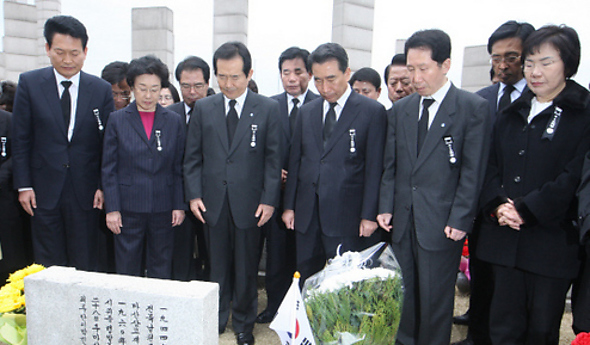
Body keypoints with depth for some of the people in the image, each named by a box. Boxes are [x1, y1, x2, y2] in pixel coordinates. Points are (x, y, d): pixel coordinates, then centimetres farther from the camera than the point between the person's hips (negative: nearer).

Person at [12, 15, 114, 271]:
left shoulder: (102, 90, 1)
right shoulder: (29, 83, 1)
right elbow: (20, 139, 3)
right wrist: (23, 185, -1)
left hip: (85, 192, 0)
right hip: (44, 191, 0)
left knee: (85, 266, 8)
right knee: (48, 267, 9)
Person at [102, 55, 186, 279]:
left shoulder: (174, 121, 5)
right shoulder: (117, 120, 1)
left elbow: (178, 168, 6)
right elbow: (109, 169, 1)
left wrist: (179, 205, 1)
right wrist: (112, 208, -5)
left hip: (163, 209, 1)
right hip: (128, 208, -1)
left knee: (161, 270, 10)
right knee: (126, 270, 8)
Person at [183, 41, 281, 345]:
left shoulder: (268, 109, -2)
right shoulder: (203, 108, 5)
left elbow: (273, 158, -2)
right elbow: (192, 157, 7)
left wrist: (268, 200, -8)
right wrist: (193, 194, -2)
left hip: (248, 203, -2)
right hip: (213, 202, 2)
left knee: (246, 268, 10)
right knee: (217, 266, 14)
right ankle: (217, 318, 33)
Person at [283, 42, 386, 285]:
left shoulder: (372, 112, -3)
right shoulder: (306, 112, 11)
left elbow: (374, 168, -6)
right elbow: (295, 161, 12)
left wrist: (369, 215, -9)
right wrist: (289, 205, 9)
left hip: (346, 216, -4)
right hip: (307, 215, 4)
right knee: (306, 282, 13)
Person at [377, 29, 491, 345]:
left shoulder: (473, 108, -4)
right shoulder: (400, 110, 10)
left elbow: (473, 171, -7)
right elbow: (390, 166, 11)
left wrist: (460, 220, -11)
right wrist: (386, 208, 3)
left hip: (442, 223, -4)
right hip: (403, 221, 4)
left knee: (435, 301, 7)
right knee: (403, 295, 13)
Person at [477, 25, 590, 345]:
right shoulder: (510, 115, 14)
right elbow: (491, 167, 11)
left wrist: (526, 210, -17)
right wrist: (498, 204, -6)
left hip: (553, 242, -4)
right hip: (505, 238, 4)